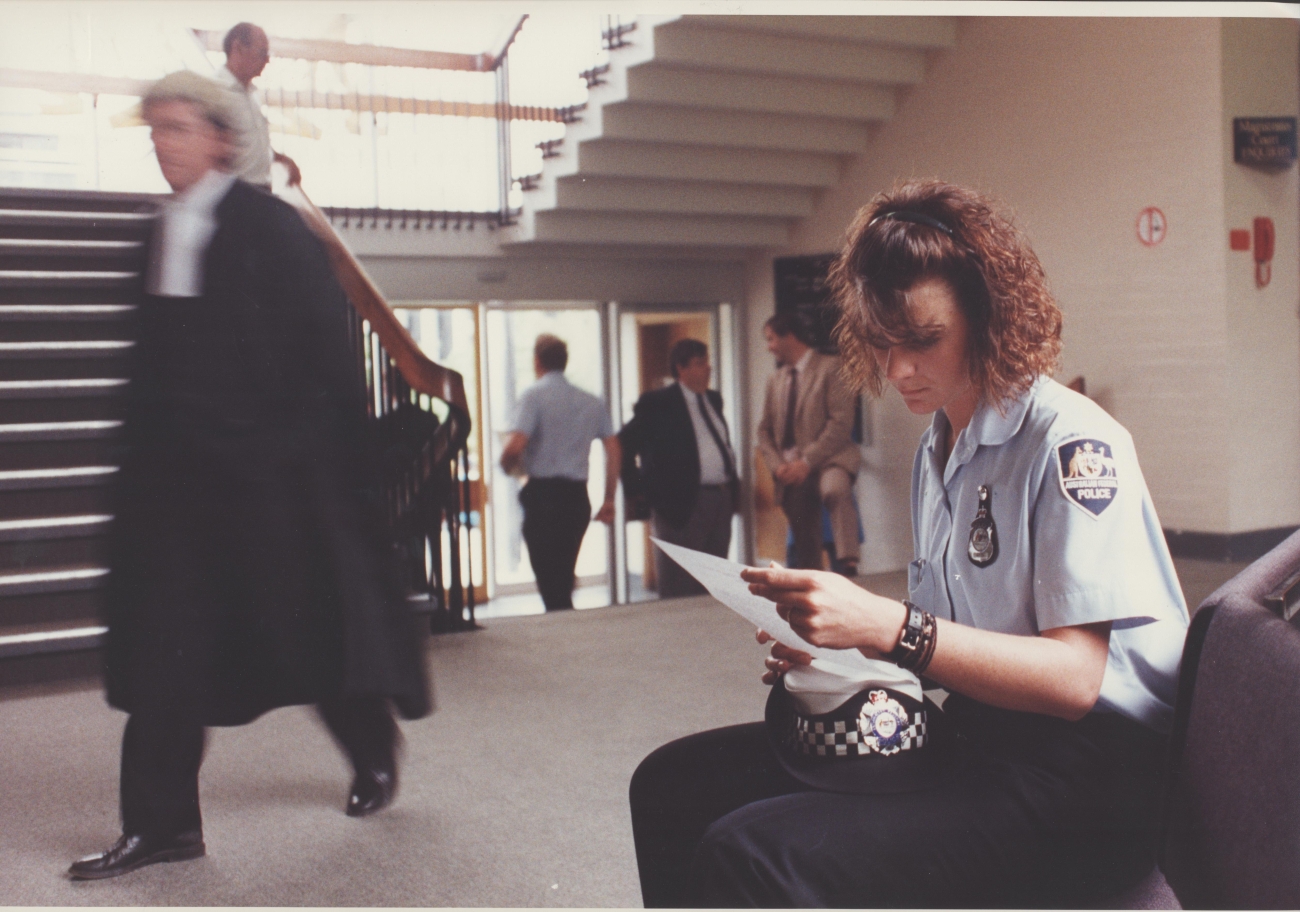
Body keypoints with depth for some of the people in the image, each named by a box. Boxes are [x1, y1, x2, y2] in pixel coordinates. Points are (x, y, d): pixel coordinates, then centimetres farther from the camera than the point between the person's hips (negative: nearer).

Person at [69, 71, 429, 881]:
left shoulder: (272, 227, -7)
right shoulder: (165, 233, 12)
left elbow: (327, 347, -9)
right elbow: (157, 354, 16)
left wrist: (334, 445, -12)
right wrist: (146, 447, 14)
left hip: (271, 467, -6)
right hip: (177, 469, 6)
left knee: (310, 624, 7)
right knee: (163, 642, 3)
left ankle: (375, 751, 32)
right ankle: (163, 821, 12)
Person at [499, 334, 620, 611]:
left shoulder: (534, 395, -6)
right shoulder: (592, 402, 12)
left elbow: (515, 446, -18)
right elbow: (614, 451, 9)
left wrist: (508, 465, 4)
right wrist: (609, 500, 15)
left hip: (543, 494, -6)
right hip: (577, 495, 6)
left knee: (550, 582, -2)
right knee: (564, 581, 16)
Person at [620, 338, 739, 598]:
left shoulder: (714, 400, 16)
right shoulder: (657, 403, -6)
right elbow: (623, 445, -7)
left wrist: (733, 483, 13)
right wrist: (637, 488, -9)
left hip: (723, 499, 7)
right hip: (684, 502, -7)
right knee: (679, 590, -4)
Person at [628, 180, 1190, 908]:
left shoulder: (1073, 442, -11)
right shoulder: (937, 449, 14)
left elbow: (1074, 678, -19)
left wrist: (887, 627, -27)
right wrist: (840, 652, -1)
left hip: (1077, 780, -8)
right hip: (967, 736, 8)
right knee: (673, 785, -3)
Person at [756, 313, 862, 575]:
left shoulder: (831, 368, -1)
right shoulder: (776, 379, 19)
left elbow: (841, 423, -10)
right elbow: (765, 430, 17)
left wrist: (807, 461, -16)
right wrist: (777, 465, -3)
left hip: (827, 461, -6)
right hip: (791, 473, 6)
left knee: (835, 490, -38)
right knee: (805, 547, 3)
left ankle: (848, 564, -41)